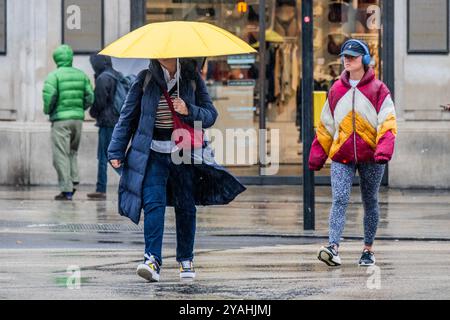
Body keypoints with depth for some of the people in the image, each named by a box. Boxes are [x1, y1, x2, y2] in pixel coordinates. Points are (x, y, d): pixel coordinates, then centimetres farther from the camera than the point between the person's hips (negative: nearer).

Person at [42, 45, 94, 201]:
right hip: (78, 118, 5)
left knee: (61, 155, -1)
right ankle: (74, 179, 9)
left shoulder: (54, 75, -7)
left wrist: (48, 111, 1)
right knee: (72, 151, 22)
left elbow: (49, 96, -17)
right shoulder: (81, 74, 7)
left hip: (60, 119, -5)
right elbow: (89, 97, 4)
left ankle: (67, 190, -4)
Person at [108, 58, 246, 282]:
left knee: (186, 206, 6)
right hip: (154, 154, -1)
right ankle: (153, 259, -24)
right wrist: (116, 152, 1)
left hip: (185, 153, 1)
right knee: (154, 202, -17)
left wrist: (189, 111, -16)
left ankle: (186, 260, 21)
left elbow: (211, 115, 4)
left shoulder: (192, 78, 3)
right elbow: (127, 116, 5)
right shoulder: (145, 79, 1)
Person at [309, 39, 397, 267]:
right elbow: (326, 125, 15)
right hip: (341, 156, 2)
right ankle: (333, 247, -24)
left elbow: (387, 122, -7)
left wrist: (383, 150, -22)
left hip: (370, 156, -2)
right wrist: (317, 155, 13)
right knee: (340, 200, -13)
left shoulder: (378, 90, 0)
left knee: (370, 202, 9)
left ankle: (368, 249, 20)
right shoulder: (336, 90, 9)